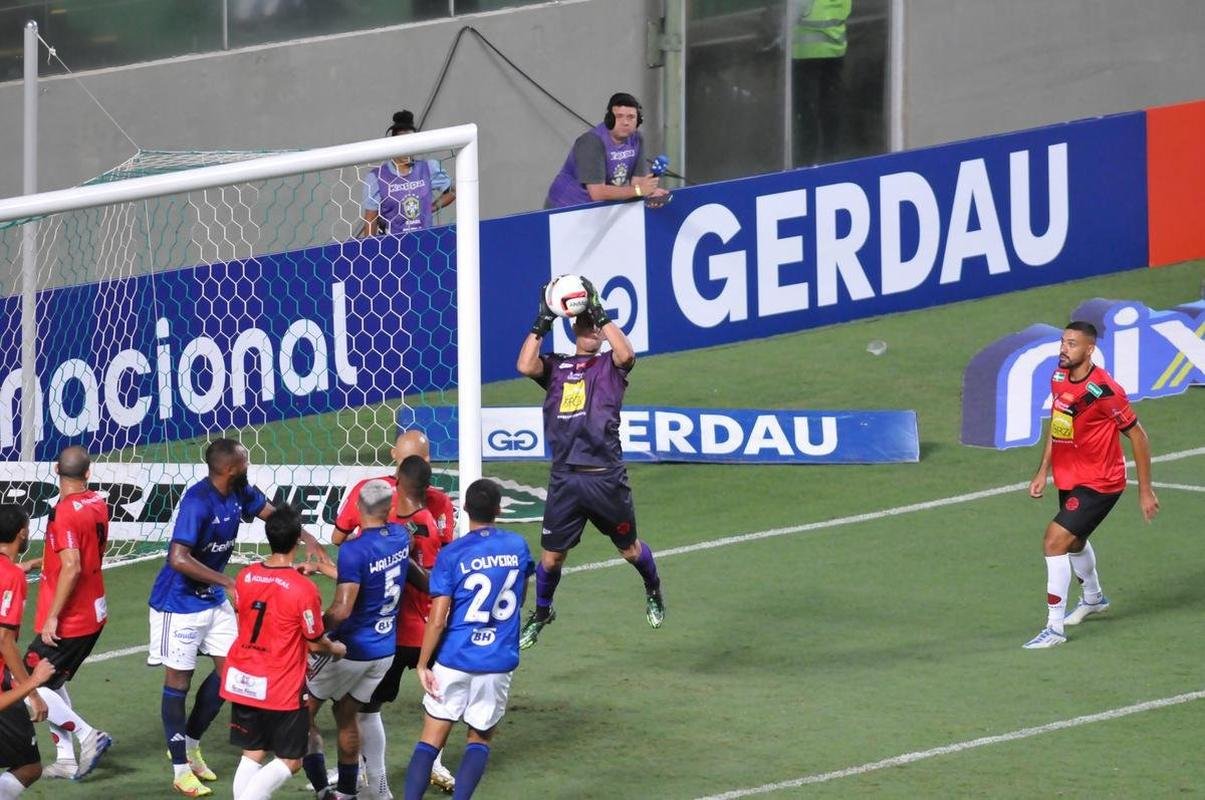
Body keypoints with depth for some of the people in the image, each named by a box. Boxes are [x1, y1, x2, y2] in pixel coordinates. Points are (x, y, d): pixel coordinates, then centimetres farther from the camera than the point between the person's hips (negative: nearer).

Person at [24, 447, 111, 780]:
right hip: (94, 614, 9)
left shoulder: (64, 512, -21)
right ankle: (67, 760, 18)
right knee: (51, 683, 19)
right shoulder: (98, 503, 4)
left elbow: (71, 567, -28)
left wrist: (53, 617, -23)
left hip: (66, 623, -9)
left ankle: (88, 737, -6)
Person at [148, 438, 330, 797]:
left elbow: (272, 513, 11)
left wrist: (307, 538, -5)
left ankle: (189, 744, 26)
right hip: (180, 603, -8)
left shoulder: (240, 492, -4)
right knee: (179, 679, 1)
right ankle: (181, 770, 9)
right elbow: (178, 559, -34)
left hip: (214, 599, 8)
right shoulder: (198, 502, -29)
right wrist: (228, 582, -32)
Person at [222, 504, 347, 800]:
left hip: (242, 683, 5)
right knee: (290, 761, 7)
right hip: (282, 689, -5)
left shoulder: (246, 577, -3)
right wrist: (338, 649, 14)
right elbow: (316, 643, -9)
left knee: (252, 755, 14)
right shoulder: (303, 589, -18)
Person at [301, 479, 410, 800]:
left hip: (350, 650, -7)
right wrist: (320, 567, 20)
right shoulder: (400, 538, -1)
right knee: (346, 717, 22)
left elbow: (342, 609, -26)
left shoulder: (354, 550, -23)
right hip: (385, 650, 7)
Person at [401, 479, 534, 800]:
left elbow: (437, 620, -12)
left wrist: (423, 665, -2)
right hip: (499, 662, 2)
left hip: (454, 661, -2)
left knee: (430, 741, 5)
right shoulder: (518, 546, 0)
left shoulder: (452, 555, -10)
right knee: (480, 740, 16)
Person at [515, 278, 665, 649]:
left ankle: (653, 591, 42)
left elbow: (626, 354, -15)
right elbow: (525, 366, -6)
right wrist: (542, 323, -6)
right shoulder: (557, 367, 14)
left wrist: (601, 315, -10)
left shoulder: (610, 365, 9)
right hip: (564, 480, 1)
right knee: (550, 556, 4)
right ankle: (541, 613, 27)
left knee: (630, 549, 13)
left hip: (606, 478, -1)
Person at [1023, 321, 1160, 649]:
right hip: (1069, 480, 9)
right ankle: (1093, 598, 58)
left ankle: (1055, 628, -12)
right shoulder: (1058, 379, -3)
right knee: (1074, 541, 29)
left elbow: (1138, 436, -16)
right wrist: (1043, 472, 11)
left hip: (1098, 483, -9)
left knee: (1055, 542, -19)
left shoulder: (1104, 391, -25)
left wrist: (1145, 491, -12)